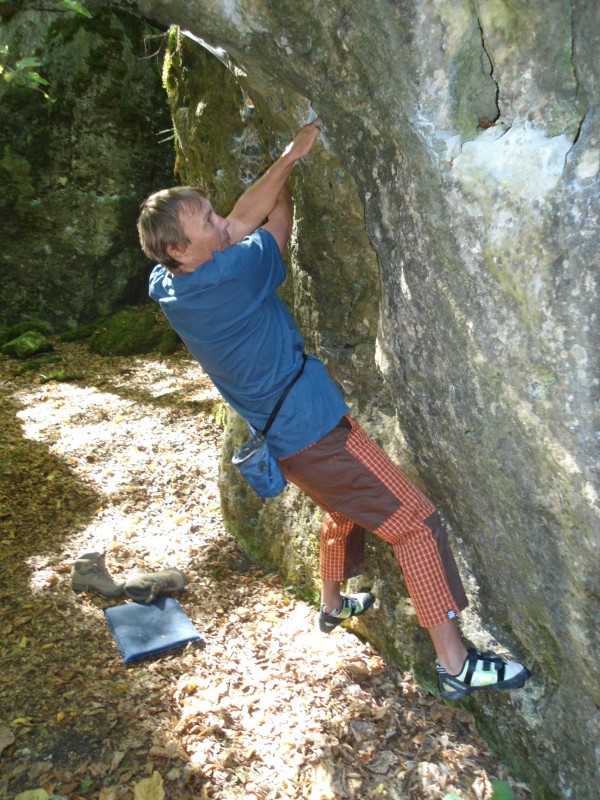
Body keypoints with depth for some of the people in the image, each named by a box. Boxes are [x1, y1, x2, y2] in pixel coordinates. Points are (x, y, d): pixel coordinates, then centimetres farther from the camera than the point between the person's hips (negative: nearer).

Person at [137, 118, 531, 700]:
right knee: (416, 521, -3)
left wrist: (289, 157, 1)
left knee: (344, 511, 30)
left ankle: (333, 605, 51)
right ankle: (454, 663, 4)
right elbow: (276, 218, -7)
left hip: (283, 437, 9)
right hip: (315, 431, -9)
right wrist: (294, 158, 9)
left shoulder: (166, 285, -2)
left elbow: (243, 222, 4)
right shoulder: (224, 278, -26)